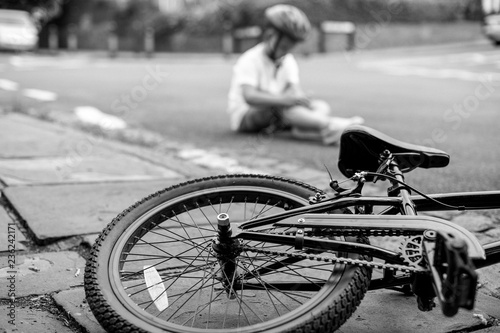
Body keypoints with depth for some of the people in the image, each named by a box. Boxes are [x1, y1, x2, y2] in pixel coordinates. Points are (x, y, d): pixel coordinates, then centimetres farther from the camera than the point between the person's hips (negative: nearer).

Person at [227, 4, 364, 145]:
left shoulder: (288, 61, 10)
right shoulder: (249, 61, -14)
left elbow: (295, 89, -6)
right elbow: (249, 96, -31)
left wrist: (298, 97, -33)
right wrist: (283, 100, -47)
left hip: (277, 117, 7)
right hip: (245, 116, -7)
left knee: (321, 105, -12)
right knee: (281, 106, -38)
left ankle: (305, 129, -50)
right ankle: (330, 125, -54)